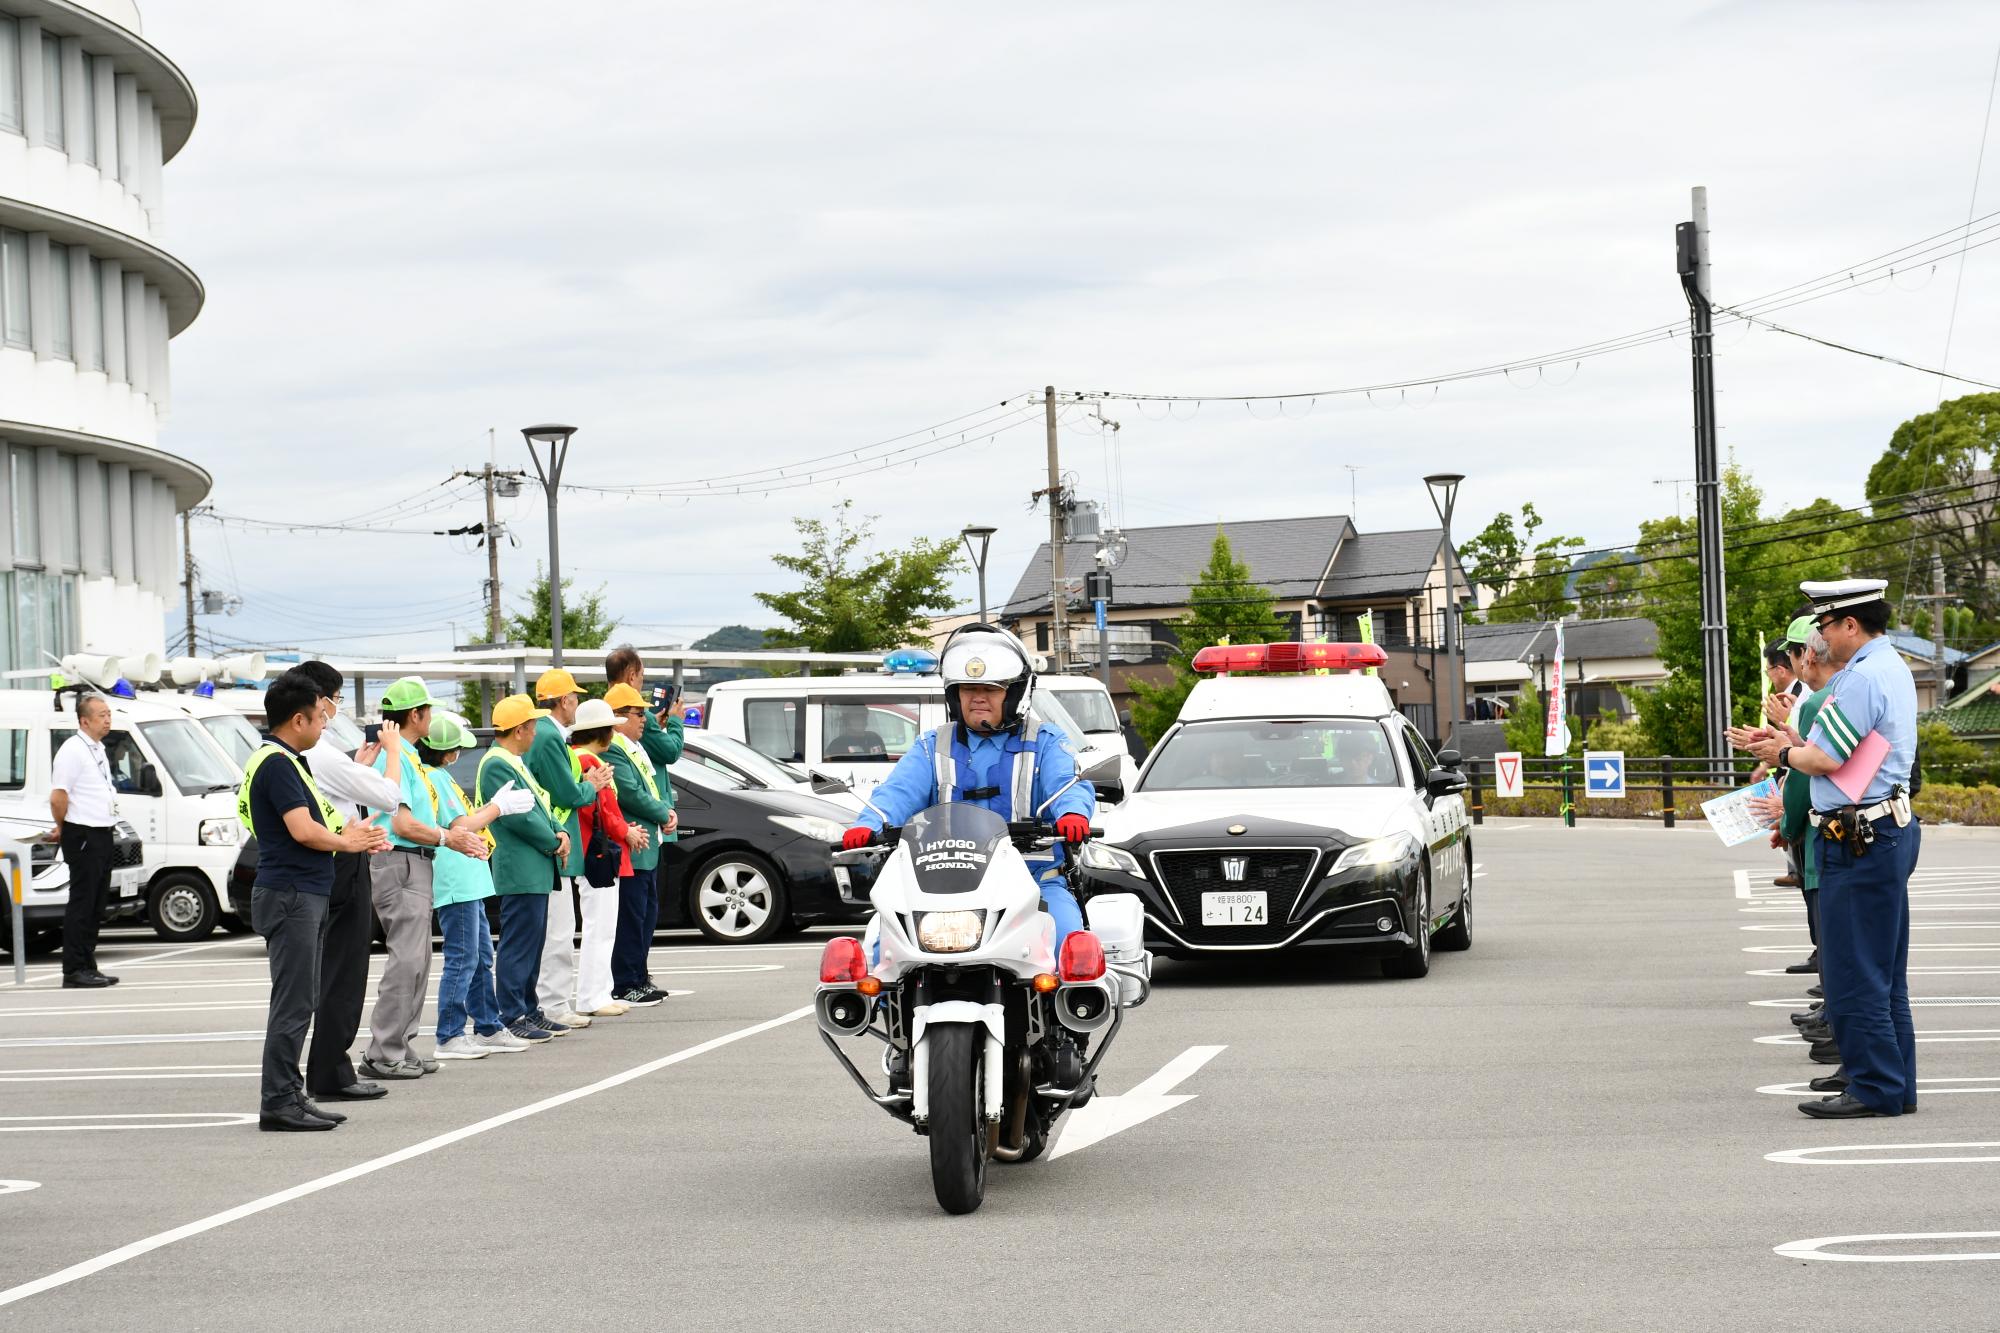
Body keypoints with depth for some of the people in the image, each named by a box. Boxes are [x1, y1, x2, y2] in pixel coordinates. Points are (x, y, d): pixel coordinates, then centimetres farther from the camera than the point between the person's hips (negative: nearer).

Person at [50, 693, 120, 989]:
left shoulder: (98, 750, 16)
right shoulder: (73, 750, -14)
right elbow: (58, 797, -20)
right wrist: (62, 828, -6)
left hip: (102, 835, 9)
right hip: (83, 836, -9)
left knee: (95, 906, 12)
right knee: (81, 904, -8)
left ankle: (87, 967, 18)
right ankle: (74, 970, -7)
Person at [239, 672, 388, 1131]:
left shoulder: (284, 761, 17)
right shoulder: (277, 763, -15)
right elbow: (303, 830, -21)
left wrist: (348, 834, 6)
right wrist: (348, 842, -5)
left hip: (304, 894, 11)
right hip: (290, 895, -11)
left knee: (300, 1002, 13)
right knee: (293, 1004, -9)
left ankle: (289, 1094, 17)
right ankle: (278, 1102, -7)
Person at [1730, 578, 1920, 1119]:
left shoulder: (1862, 679, -18)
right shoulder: (1892, 668, 15)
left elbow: (1825, 759, -18)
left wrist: (1784, 754, 0)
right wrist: (1789, 743, 13)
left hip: (1858, 844, -11)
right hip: (1890, 830, 11)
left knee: (1852, 975, -5)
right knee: (1884, 974, 14)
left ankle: (1875, 1088, -3)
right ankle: (1896, 1086, 19)